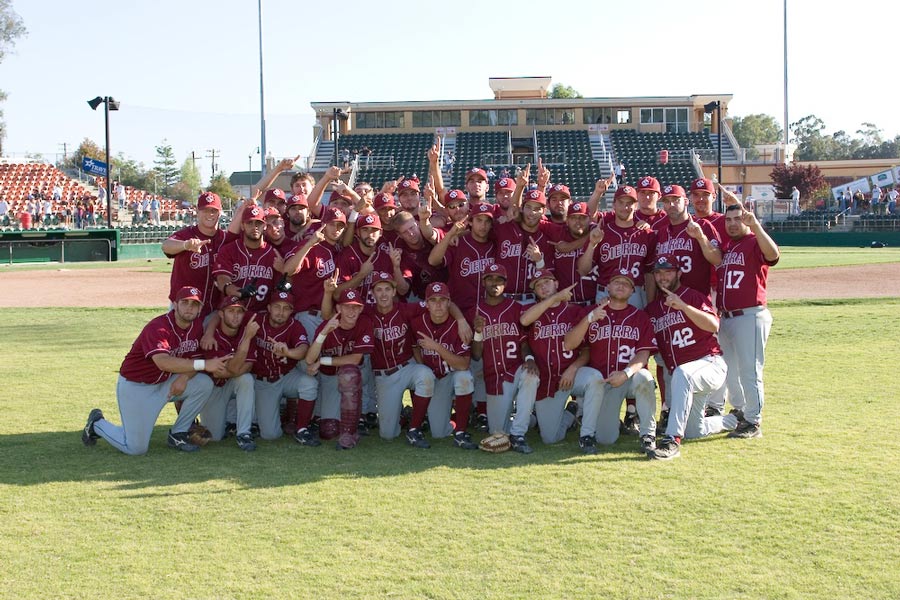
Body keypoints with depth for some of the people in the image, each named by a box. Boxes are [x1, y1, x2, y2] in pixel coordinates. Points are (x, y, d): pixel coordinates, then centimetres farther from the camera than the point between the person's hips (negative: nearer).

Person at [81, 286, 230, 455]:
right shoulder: (157, 327, -27)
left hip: (164, 383, 7)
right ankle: (97, 424, 22)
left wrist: (185, 377, -23)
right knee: (136, 448, -7)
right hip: (135, 387, -7)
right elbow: (163, 362, -44)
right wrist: (204, 365, -49)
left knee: (204, 383, -16)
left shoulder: (196, 326, -4)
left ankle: (177, 434, -1)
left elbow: (195, 358, 0)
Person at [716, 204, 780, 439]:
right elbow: (716, 280, 22)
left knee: (749, 371, -6)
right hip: (725, 318, 8)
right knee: (729, 370, 17)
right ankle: (740, 414, 32)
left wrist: (755, 225, -35)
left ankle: (753, 423, 2)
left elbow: (773, 255, -29)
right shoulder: (725, 246, 16)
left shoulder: (755, 243, -6)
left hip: (750, 317, -8)